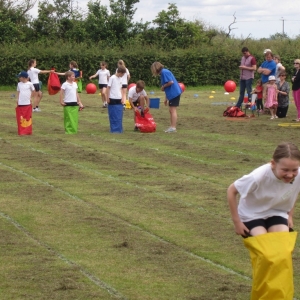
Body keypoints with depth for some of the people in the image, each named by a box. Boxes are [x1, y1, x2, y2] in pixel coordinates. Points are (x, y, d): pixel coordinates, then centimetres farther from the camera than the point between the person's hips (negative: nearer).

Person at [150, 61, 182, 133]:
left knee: (173, 110, -7)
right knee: (171, 110, 13)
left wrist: (163, 86, -8)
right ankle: (171, 127, 17)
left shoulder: (164, 72, -12)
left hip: (174, 94, -10)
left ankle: (173, 127, -6)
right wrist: (166, 98, 24)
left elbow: (171, 82, -23)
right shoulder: (163, 72, 18)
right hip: (172, 94, 10)